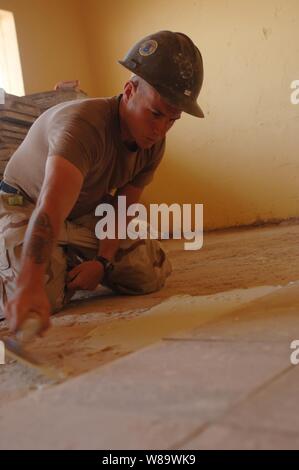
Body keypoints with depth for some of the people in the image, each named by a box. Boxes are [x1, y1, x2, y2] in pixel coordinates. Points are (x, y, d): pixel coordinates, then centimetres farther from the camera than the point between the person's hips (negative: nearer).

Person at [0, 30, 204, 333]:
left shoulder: (153, 144, -14)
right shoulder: (83, 123, -40)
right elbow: (50, 209, -55)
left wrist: (102, 262, -23)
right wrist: (29, 285, -68)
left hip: (88, 212, 7)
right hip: (26, 208, -6)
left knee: (150, 276, -5)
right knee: (44, 296, -31)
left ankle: (72, 263, 21)